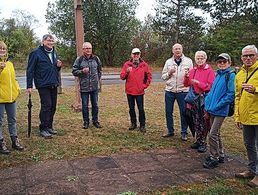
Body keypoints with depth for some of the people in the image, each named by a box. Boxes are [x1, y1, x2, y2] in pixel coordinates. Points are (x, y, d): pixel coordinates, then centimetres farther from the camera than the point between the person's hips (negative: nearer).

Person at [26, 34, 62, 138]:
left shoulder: (54, 53, 14)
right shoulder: (36, 53, -8)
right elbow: (30, 70, -9)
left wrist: (58, 66, 0)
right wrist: (29, 86, -13)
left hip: (53, 85, 7)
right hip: (43, 85, -7)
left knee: (53, 106, 10)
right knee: (46, 106, -9)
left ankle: (49, 126, 23)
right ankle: (43, 129, 3)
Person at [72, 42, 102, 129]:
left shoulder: (96, 59, 5)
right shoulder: (79, 59, -3)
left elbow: (99, 70, 18)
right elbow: (74, 71, -1)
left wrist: (97, 79, 11)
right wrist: (82, 71, -17)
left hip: (94, 86, 2)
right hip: (84, 87, -2)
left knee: (95, 105, 9)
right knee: (85, 105, 6)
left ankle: (95, 121, 23)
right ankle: (86, 122, 19)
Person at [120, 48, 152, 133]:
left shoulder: (144, 65, 1)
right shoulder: (127, 64, 2)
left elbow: (149, 76, 9)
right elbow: (122, 77, -1)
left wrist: (145, 85, 1)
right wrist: (127, 72, -19)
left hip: (140, 91, -1)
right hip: (129, 91, 2)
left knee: (141, 109, 2)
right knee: (131, 108, 11)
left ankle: (142, 125, 10)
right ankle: (133, 123, 24)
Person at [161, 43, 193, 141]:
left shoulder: (188, 61, 3)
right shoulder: (168, 62, 9)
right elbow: (163, 77, 9)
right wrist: (169, 73, -10)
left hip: (183, 91, -2)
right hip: (169, 91, 3)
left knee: (183, 112, 3)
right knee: (168, 111, 9)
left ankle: (184, 133, 15)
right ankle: (170, 131, 24)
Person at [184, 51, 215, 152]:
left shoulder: (209, 71, -5)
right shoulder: (192, 70, 11)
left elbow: (210, 86, -12)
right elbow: (187, 84, 15)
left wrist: (198, 83, -19)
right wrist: (186, 78, -4)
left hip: (204, 99, -5)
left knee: (204, 122, -2)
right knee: (196, 121, 13)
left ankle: (203, 143, 8)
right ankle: (198, 141, 25)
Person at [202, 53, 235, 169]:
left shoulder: (231, 75, -10)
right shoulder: (218, 75, 14)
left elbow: (231, 94, -17)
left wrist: (217, 106, -17)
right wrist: (207, 105, 8)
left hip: (220, 111, -8)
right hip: (212, 110, 8)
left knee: (213, 134, -8)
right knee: (216, 133, 16)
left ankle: (214, 158, 5)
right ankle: (220, 155, 31)